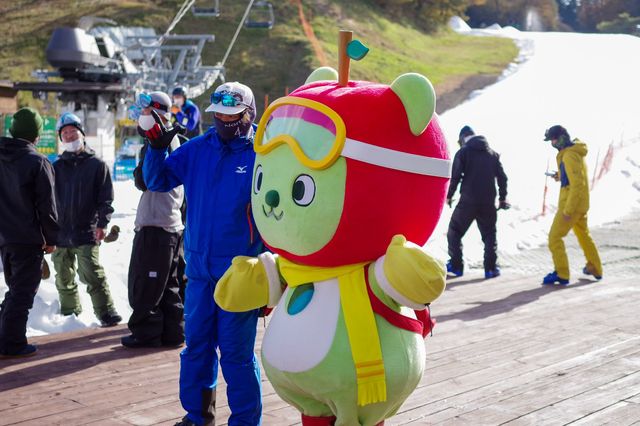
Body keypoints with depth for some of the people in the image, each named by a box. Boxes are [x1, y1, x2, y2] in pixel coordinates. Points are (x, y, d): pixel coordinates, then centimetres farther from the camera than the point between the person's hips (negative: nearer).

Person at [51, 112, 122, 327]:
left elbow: (106, 198, -1)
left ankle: (107, 313, -9)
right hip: (60, 233, 5)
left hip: (86, 233, -4)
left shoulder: (97, 165, 2)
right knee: (64, 280, 13)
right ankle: (69, 313, 27)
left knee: (93, 275, -14)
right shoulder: (57, 167, 12)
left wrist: (102, 223, -11)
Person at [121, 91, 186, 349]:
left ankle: (147, 333, 3)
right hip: (172, 224, 10)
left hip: (155, 225, -10)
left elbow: (143, 180, -16)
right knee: (167, 284, 14)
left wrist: (139, 172, 1)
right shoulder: (173, 139, 17)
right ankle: (172, 332, 18)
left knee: (144, 282, -2)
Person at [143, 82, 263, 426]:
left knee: (236, 351, 1)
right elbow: (158, 181, 7)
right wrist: (157, 148, -11)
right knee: (196, 343, 14)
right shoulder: (197, 149, 4)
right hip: (200, 267, 5)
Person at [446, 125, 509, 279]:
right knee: (489, 234, 14)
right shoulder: (492, 154, 12)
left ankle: (456, 266, 7)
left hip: (468, 201, -3)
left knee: (454, 231, 11)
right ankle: (490, 268, 7)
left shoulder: (463, 152, -2)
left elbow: (455, 177, -9)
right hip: (488, 203, 4)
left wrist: (449, 196, 4)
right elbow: (502, 177, 10)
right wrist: (502, 198, 18)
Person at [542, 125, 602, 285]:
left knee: (555, 236, -6)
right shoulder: (575, 151, 10)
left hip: (572, 203, -10)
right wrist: (560, 175, 7)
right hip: (582, 204, 10)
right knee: (583, 234, 24)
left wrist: (567, 210, -26)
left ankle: (561, 273, -5)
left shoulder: (570, 156, -21)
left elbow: (577, 184, -26)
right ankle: (595, 268, 34)